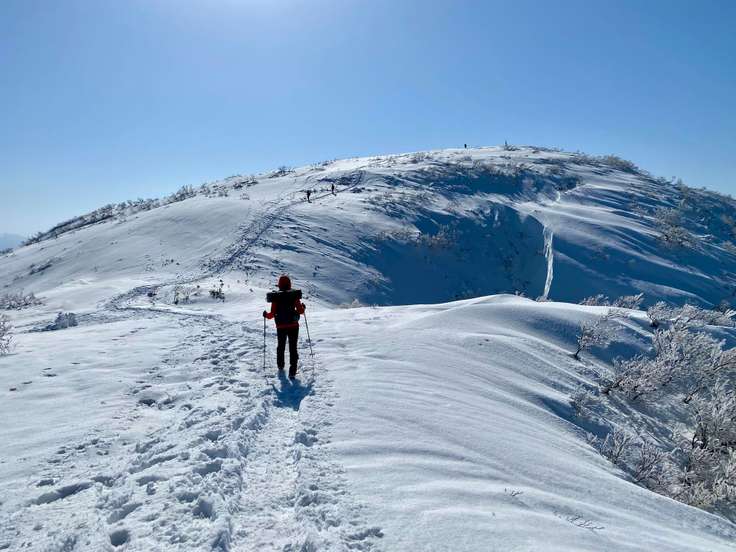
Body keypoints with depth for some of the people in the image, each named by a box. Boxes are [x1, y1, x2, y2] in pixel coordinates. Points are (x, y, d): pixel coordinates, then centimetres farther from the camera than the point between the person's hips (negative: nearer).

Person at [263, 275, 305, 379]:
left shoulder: (275, 297, -6)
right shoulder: (294, 295, -7)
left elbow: (272, 314, -5)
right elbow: (300, 311, -6)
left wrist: (266, 315, 16)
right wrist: (303, 307, 17)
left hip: (281, 327, 1)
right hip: (293, 326, -1)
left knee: (281, 347, 22)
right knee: (293, 348, 2)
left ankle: (280, 365, 38)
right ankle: (292, 371, -6)